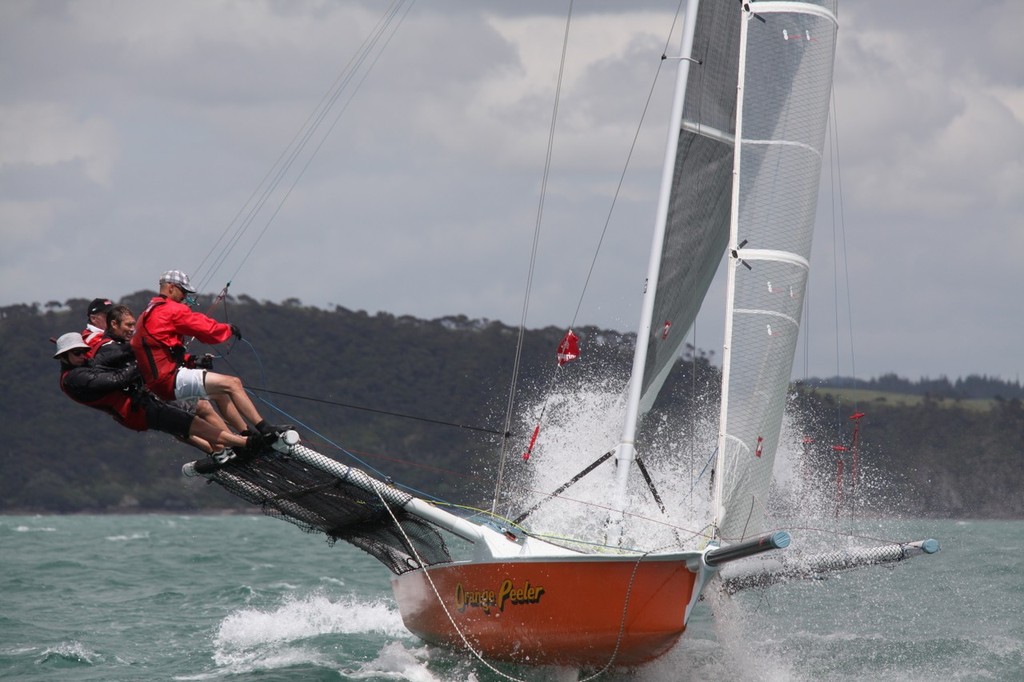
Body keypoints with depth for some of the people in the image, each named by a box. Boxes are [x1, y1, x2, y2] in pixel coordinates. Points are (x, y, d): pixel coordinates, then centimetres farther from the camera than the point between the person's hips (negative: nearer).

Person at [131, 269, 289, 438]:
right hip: (170, 379, -11)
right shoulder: (171, 310, -9)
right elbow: (207, 329, -10)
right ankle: (265, 430, -13)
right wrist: (230, 329, 9)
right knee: (233, 383, -10)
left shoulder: (147, 315, 22)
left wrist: (192, 361, 13)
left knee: (219, 392, 25)